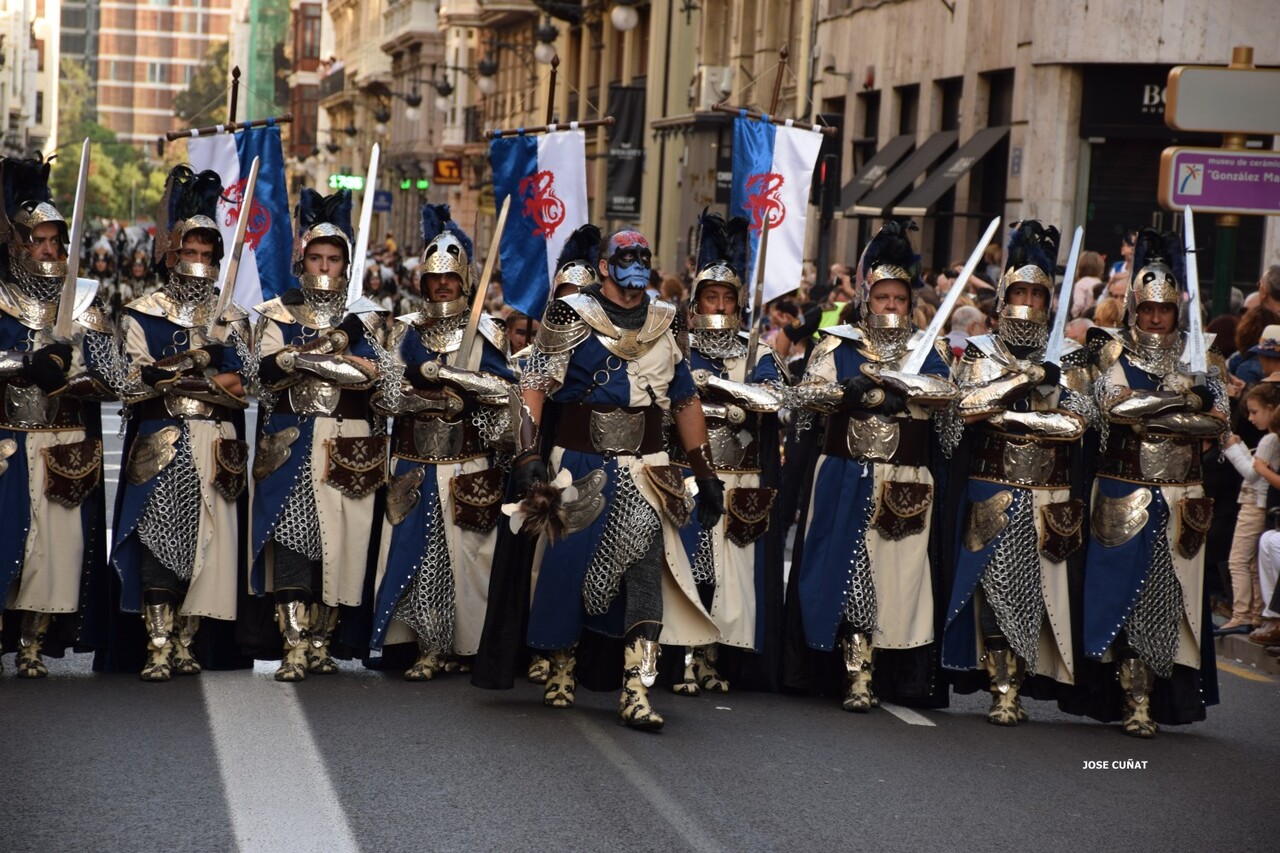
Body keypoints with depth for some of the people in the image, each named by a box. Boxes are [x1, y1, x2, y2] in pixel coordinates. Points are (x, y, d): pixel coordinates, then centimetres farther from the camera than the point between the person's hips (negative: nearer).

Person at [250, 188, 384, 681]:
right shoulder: (279, 314, 8)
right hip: (290, 445, -1)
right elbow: (267, 371, -9)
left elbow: (370, 373, -6)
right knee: (292, 540, -11)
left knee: (338, 546, 1)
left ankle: (320, 642, 12)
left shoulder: (362, 315, 11)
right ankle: (295, 648, -11)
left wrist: (302, 357, -12)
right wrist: (337, 344, -13)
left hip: (348, 449, 1)